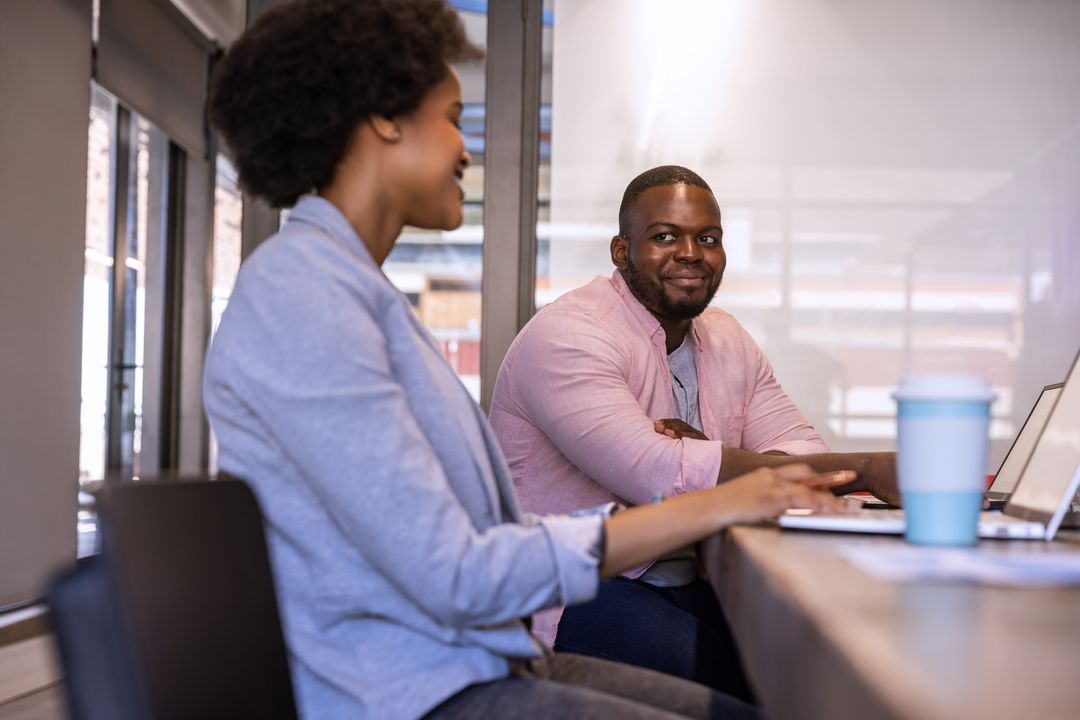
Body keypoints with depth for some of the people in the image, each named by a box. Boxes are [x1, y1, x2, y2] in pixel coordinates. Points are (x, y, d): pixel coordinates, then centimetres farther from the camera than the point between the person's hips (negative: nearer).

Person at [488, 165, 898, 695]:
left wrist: (712, 456, -21)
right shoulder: (567, 334, -14)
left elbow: (807, 459, 3)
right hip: (577, 594, -7)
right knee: (729, 677, -29)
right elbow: (656, 475, -28)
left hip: (690, 586, 7)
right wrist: (864, 471, -29)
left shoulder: (727, 338, 13)